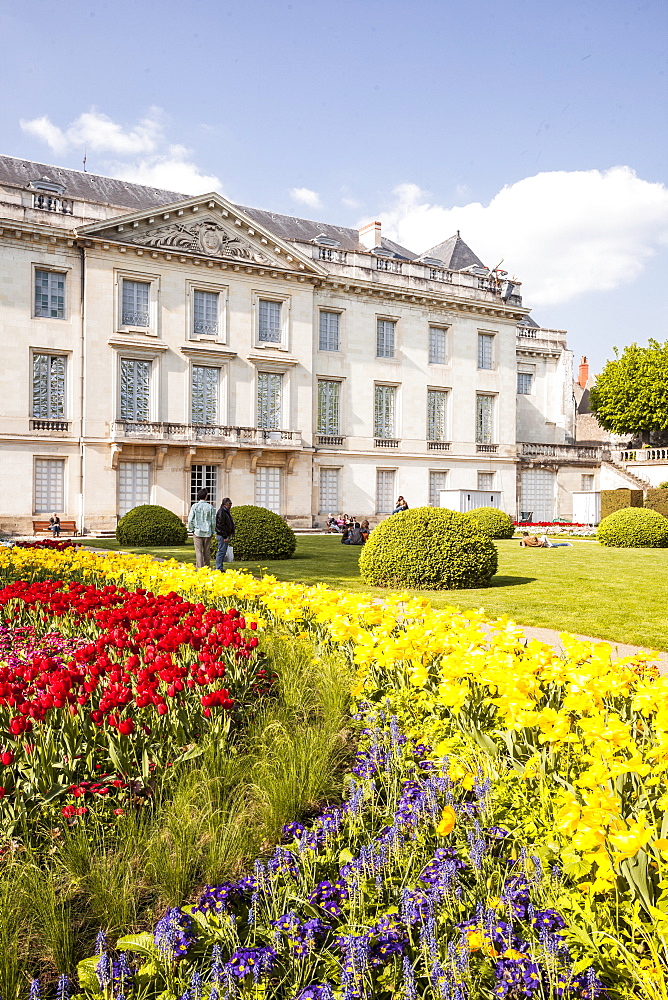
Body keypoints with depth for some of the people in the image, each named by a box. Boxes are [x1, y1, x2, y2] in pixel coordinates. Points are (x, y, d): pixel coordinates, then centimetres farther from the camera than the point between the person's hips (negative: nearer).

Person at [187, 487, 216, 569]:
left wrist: (191, 530, 8)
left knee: (198, 551, 0)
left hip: (197, 532, -1)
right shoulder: (210, 507, -4)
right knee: (207, 551, 9)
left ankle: (199, 568, -5)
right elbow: (213, 520, 1)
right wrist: (212, 531, 12)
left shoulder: (195, 506, -5)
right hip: (208, 532, 1)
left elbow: (190, 520, -3)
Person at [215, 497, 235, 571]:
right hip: (222, 536, -10)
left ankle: (220, 568, 17)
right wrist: (225, 536, -20)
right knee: (221, 551, -8)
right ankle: (219, 569, -5)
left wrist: (228, 535, 19)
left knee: (222, 552, 12)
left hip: (225, 536, 10)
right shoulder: (221, 511, -15)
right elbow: (220, 525, -20)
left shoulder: (226, 511, 17)